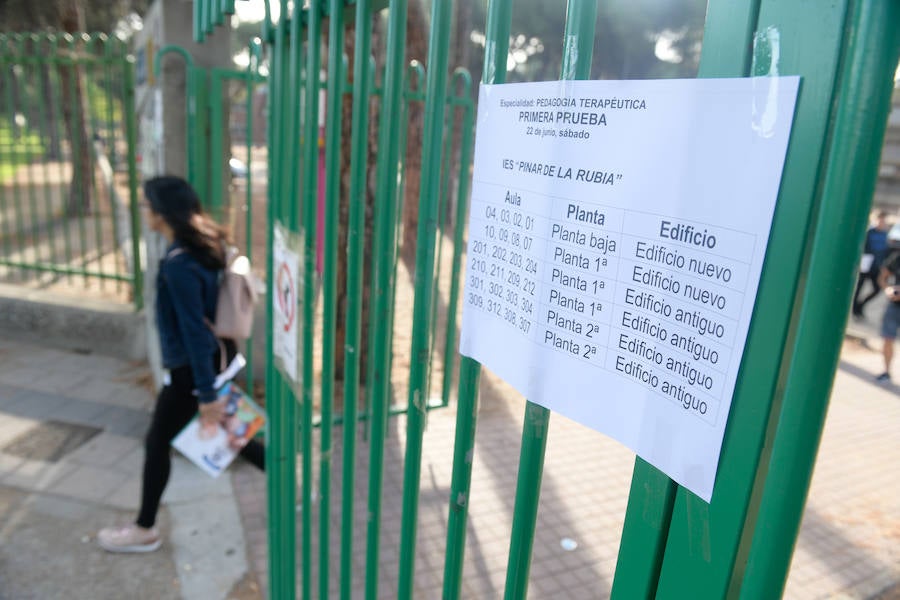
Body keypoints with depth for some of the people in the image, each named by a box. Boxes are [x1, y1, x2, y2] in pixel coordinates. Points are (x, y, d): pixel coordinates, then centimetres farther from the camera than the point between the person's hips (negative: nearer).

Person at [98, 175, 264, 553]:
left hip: (190, 368, -9)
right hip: (211, 360, 9)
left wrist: (207, 394, -21)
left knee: (157, 443, 10)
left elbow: (195, 331, -25)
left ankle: (144, 531, 29)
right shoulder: (204, 246, 2)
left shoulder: (179, 264, -25)